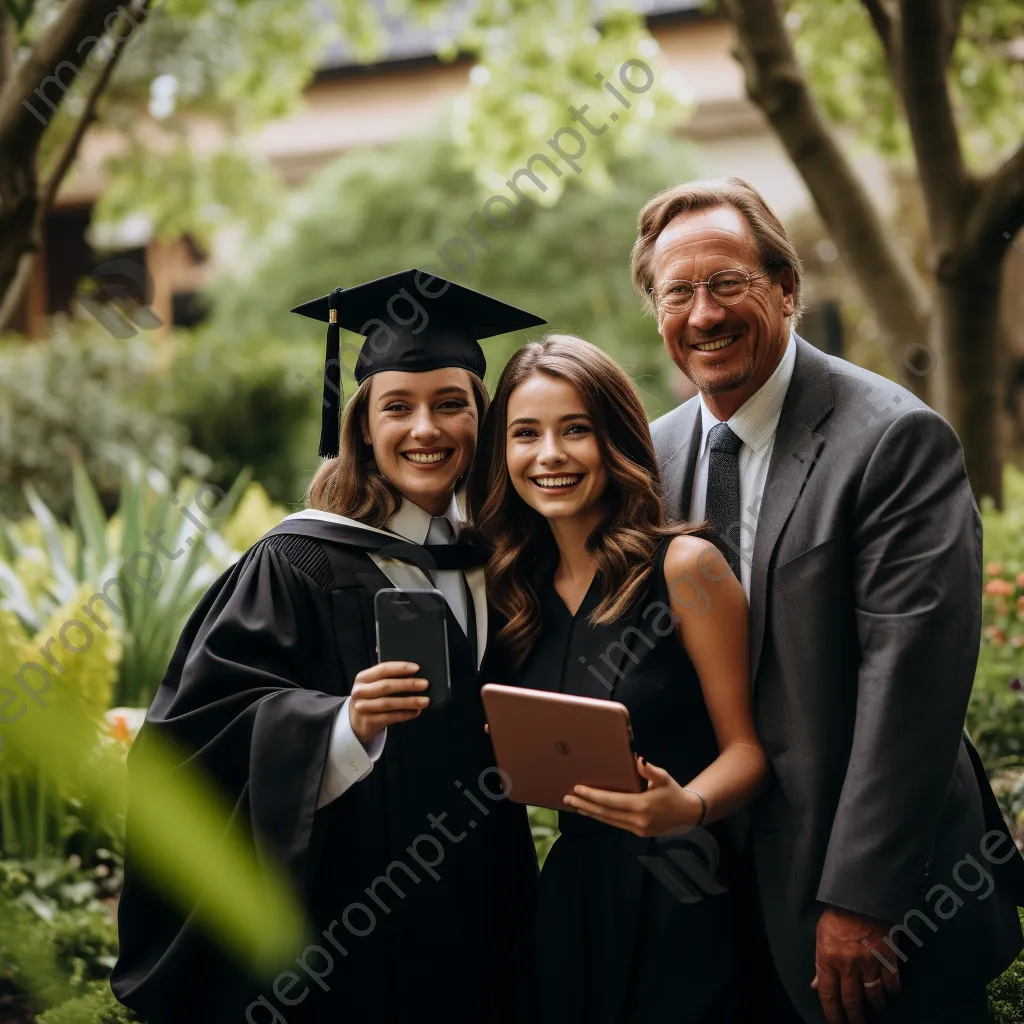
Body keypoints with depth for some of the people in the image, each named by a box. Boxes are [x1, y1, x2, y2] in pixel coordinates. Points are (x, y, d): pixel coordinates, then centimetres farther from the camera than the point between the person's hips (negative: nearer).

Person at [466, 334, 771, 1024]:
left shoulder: (684, 566, -10)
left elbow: (747, 747, -8)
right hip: (569, 896, 5)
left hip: (675, 912, -5)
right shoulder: (519, 589, 7)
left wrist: (688, 807, -27)